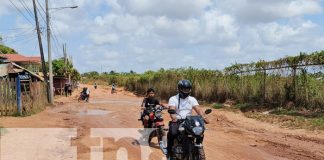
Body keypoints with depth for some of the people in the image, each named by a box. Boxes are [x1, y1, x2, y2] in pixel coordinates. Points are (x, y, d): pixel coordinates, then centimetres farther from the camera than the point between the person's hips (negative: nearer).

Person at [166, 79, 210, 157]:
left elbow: (198, 109, -3)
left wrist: (204, 117, -23)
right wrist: (174, 117, -39)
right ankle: (169, 151, -13)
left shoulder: (192, 99, 11)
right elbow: (172, 109, -17)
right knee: (172, 133, -33)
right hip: (177, 122, -4)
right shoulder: (173, 99, 0)